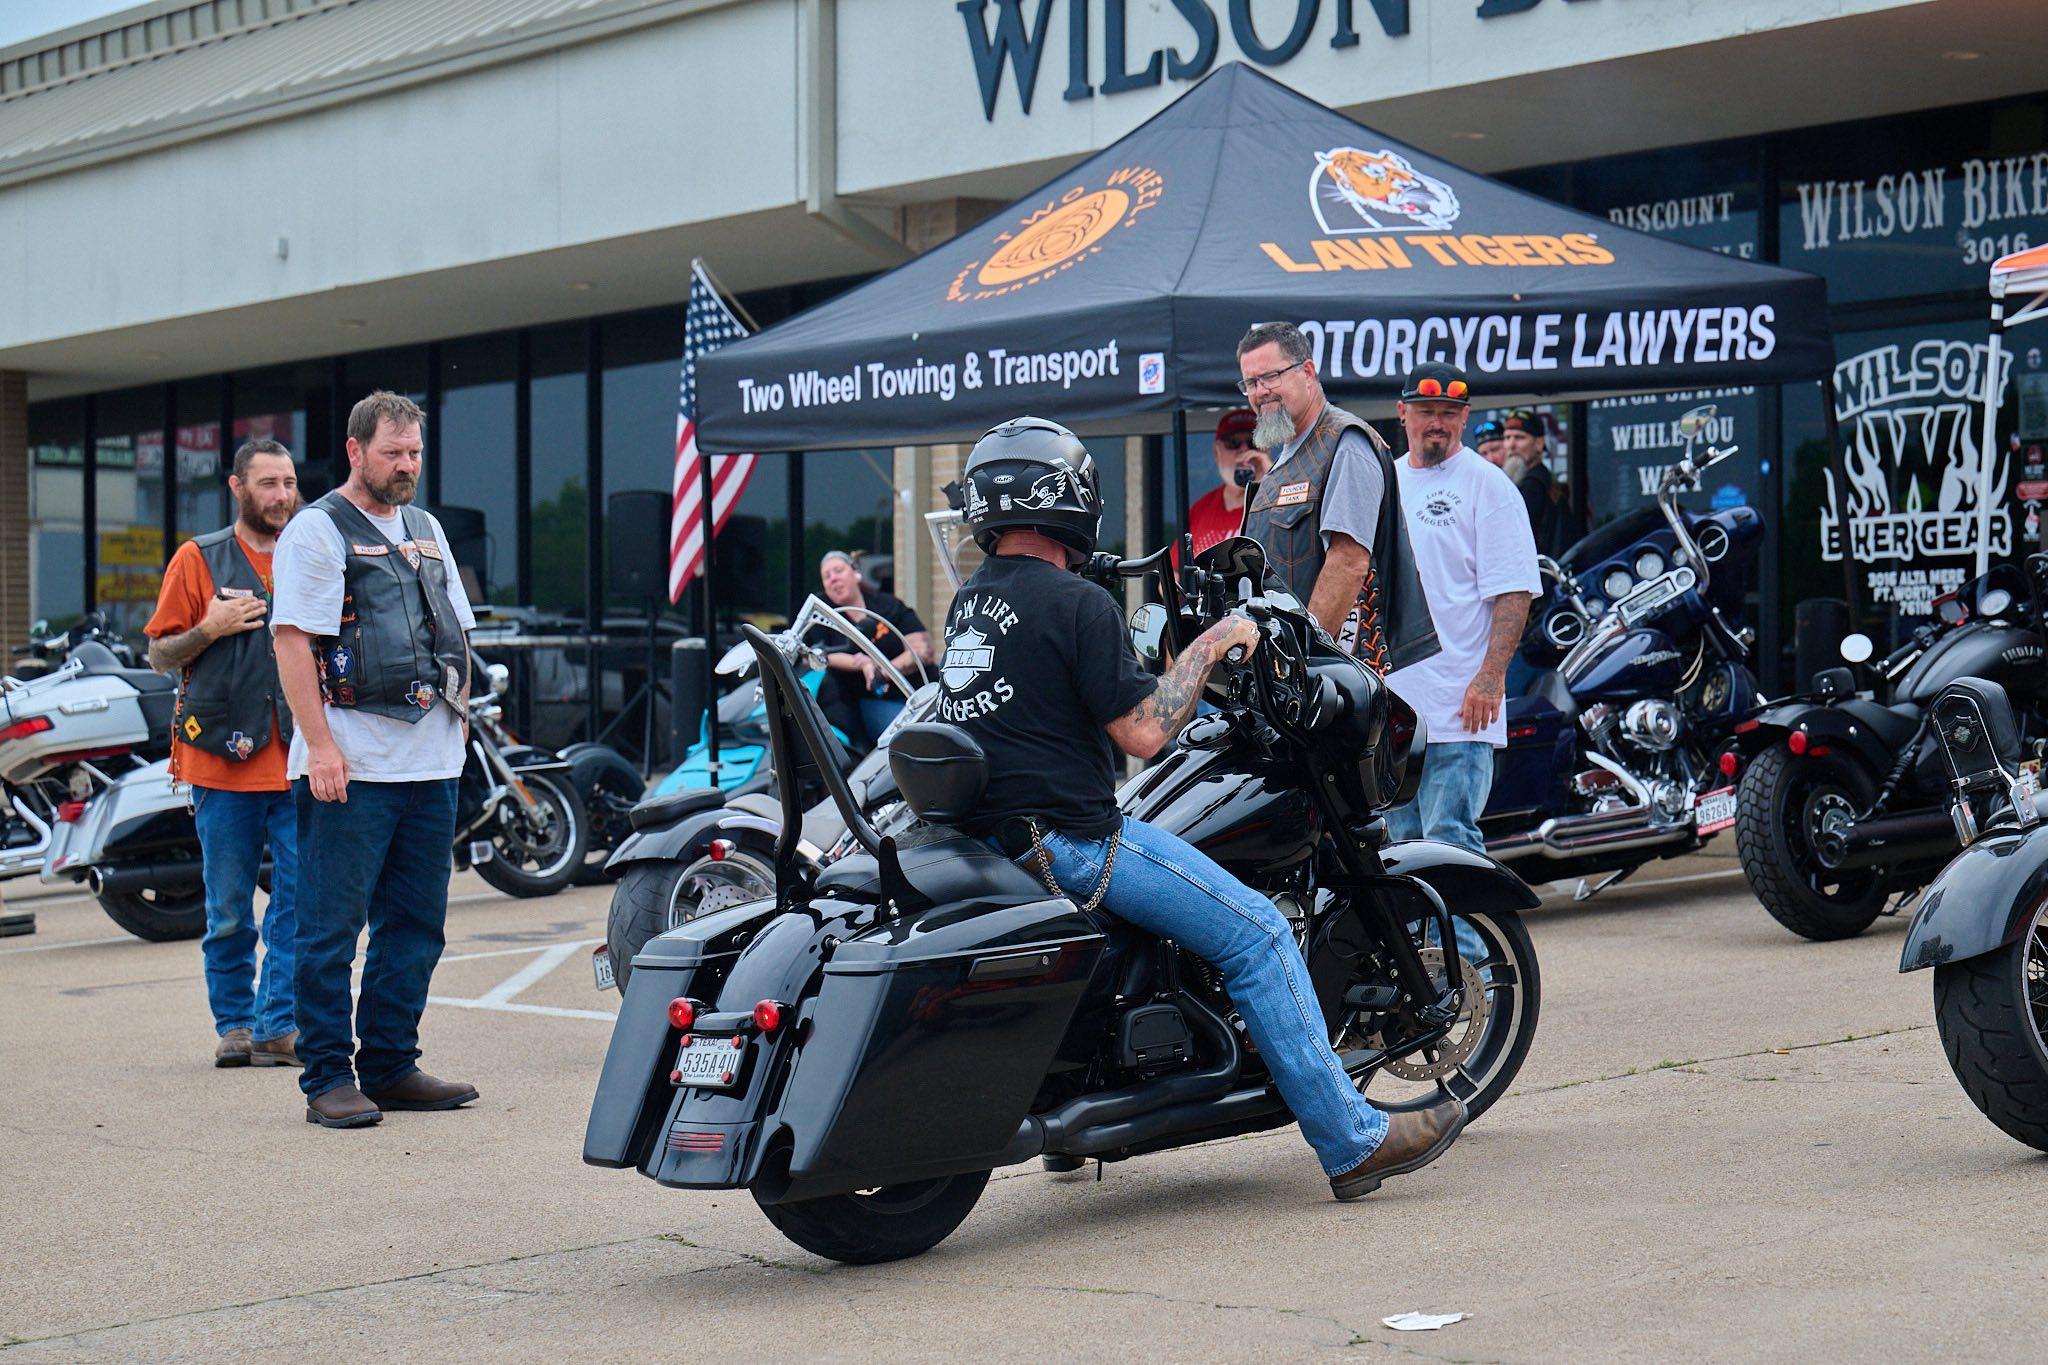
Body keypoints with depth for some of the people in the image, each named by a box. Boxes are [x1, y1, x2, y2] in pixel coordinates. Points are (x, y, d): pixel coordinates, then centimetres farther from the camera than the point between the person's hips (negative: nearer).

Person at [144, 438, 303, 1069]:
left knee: (302, 899, -6)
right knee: (228, 911, 4)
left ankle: (278, 1026, -1)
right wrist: (209, 630, -10)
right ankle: (233, 1023, 16)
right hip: (224, 759, -2)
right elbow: (160, 655, 7)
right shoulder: (199, 559, 6)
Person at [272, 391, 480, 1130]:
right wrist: (320, 744, -18)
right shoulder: (317, 529, -4)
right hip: (349, 764, -7)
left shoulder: (427, 530, 19)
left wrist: (458, 710, 12)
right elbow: (292, 639, -11)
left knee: (415, 924, 10)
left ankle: (390, 1066, 18)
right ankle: (327, 1078, 0)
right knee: (332, 926, -4)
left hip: (429, 760, 7)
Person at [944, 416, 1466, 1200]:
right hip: (1068, 836, -10)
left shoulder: (967, 604, 12)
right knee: (1256, 935, -4)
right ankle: (1353, 1142, -5)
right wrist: (1209, 647, -5)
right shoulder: (1075, 604, -15)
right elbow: (1142, 732, -18)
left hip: (988, 834, 10)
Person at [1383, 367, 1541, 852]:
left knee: (1450, 840, -12)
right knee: (1403, 842, 11)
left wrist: (1491, 676, -20)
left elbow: (1514, 592, -11)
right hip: (1390, 702, 7)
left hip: (1459, 705, -7)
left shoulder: (1487, 485, -4)